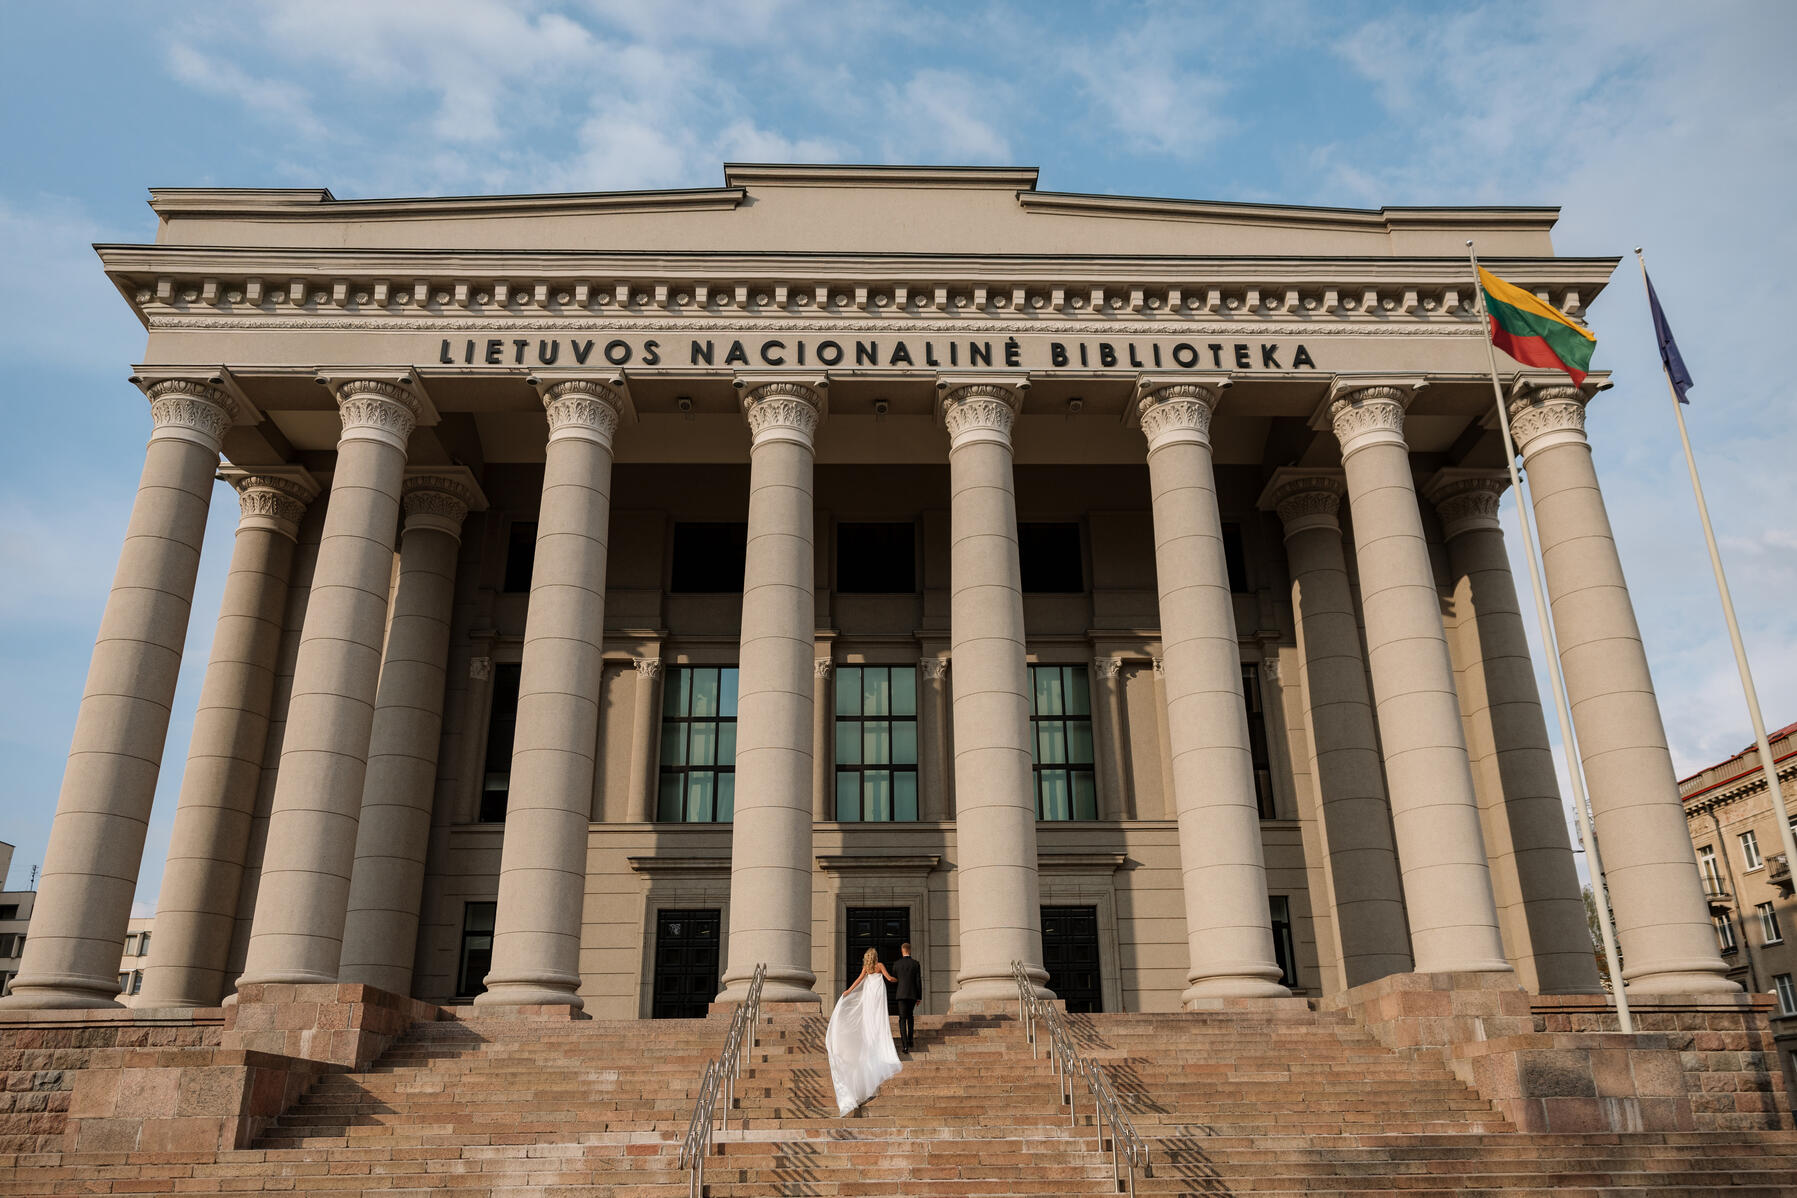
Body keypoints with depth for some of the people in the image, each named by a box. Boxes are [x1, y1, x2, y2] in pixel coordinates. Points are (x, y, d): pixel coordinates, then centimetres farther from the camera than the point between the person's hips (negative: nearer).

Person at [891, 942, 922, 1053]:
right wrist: (919, 997, 5)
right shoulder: (915, 963, -1)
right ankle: (910, 1039, 18)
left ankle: (905, 1045, -12)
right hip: (913, 994, 1)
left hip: (901, 994, -1)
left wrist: (895, 994, 19)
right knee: (910, 1016, 24)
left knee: (902, 1019, -1)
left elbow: (894, 981, 6)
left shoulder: (896, 964, -1)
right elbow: (918, 981, -2)